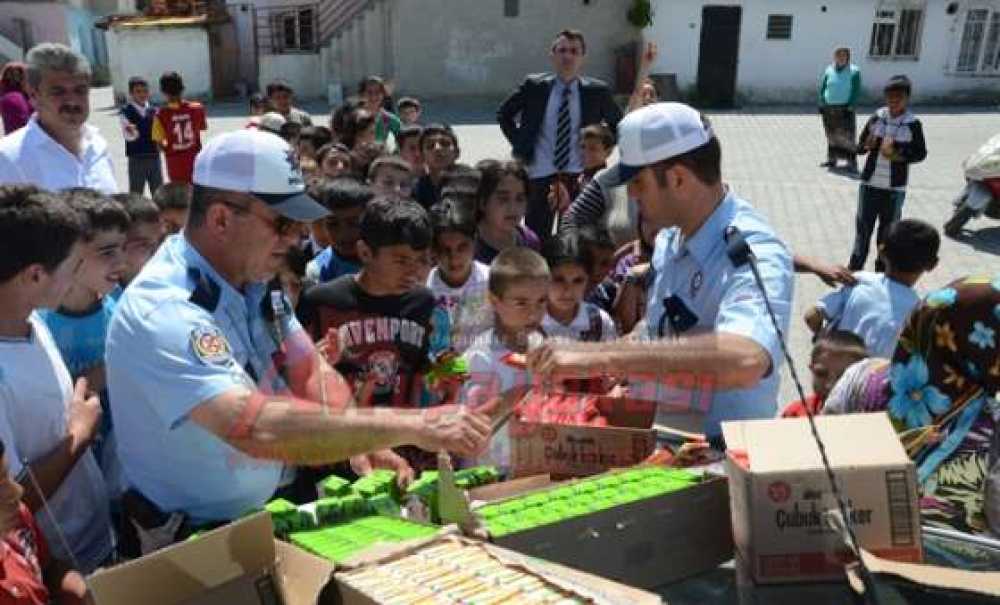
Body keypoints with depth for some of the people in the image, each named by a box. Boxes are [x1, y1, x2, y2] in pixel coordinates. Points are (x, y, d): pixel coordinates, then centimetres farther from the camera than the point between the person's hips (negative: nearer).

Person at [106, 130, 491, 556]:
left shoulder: (253, 282, -1)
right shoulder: (164, 313, -26)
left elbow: (311, 370, 2)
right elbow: (258, 428, -37)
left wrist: (363, 446, -16)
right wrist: (411, 427, -35)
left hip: (267, 516, 7)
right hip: (187, 548, -6)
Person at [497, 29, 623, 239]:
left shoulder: (596, 91, 2)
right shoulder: (534, 86, 2)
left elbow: (617, 122, 18)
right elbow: (503, 114, 13)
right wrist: (519, 144, 4)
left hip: (579, 176, 0)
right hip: (540, 176, 0)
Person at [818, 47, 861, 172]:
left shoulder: (854, 71, -5)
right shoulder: (829, 70, 6)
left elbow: (856, 91, -6)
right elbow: (822, 88, 11)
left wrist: (849, 107, -13)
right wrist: (822, 104, 3)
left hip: (844, 109, -4)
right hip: (828, 109, 4)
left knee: (847, 136, -6)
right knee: (831, 136, 13)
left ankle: (852, 163, -3)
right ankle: (832, 159, 25)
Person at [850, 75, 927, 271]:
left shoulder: (913, 124, -7)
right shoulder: (876, 118, -2)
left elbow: (921, 153, -1)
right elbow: (860, 147, 5)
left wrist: (898, 156, -17)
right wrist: (868, 145, -18)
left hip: (895, 187, -1)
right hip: (870, 183, 2)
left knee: (888, 230, 9)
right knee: (863, 226, 7)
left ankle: (882, 269, 22)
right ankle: (855, 267, 18)